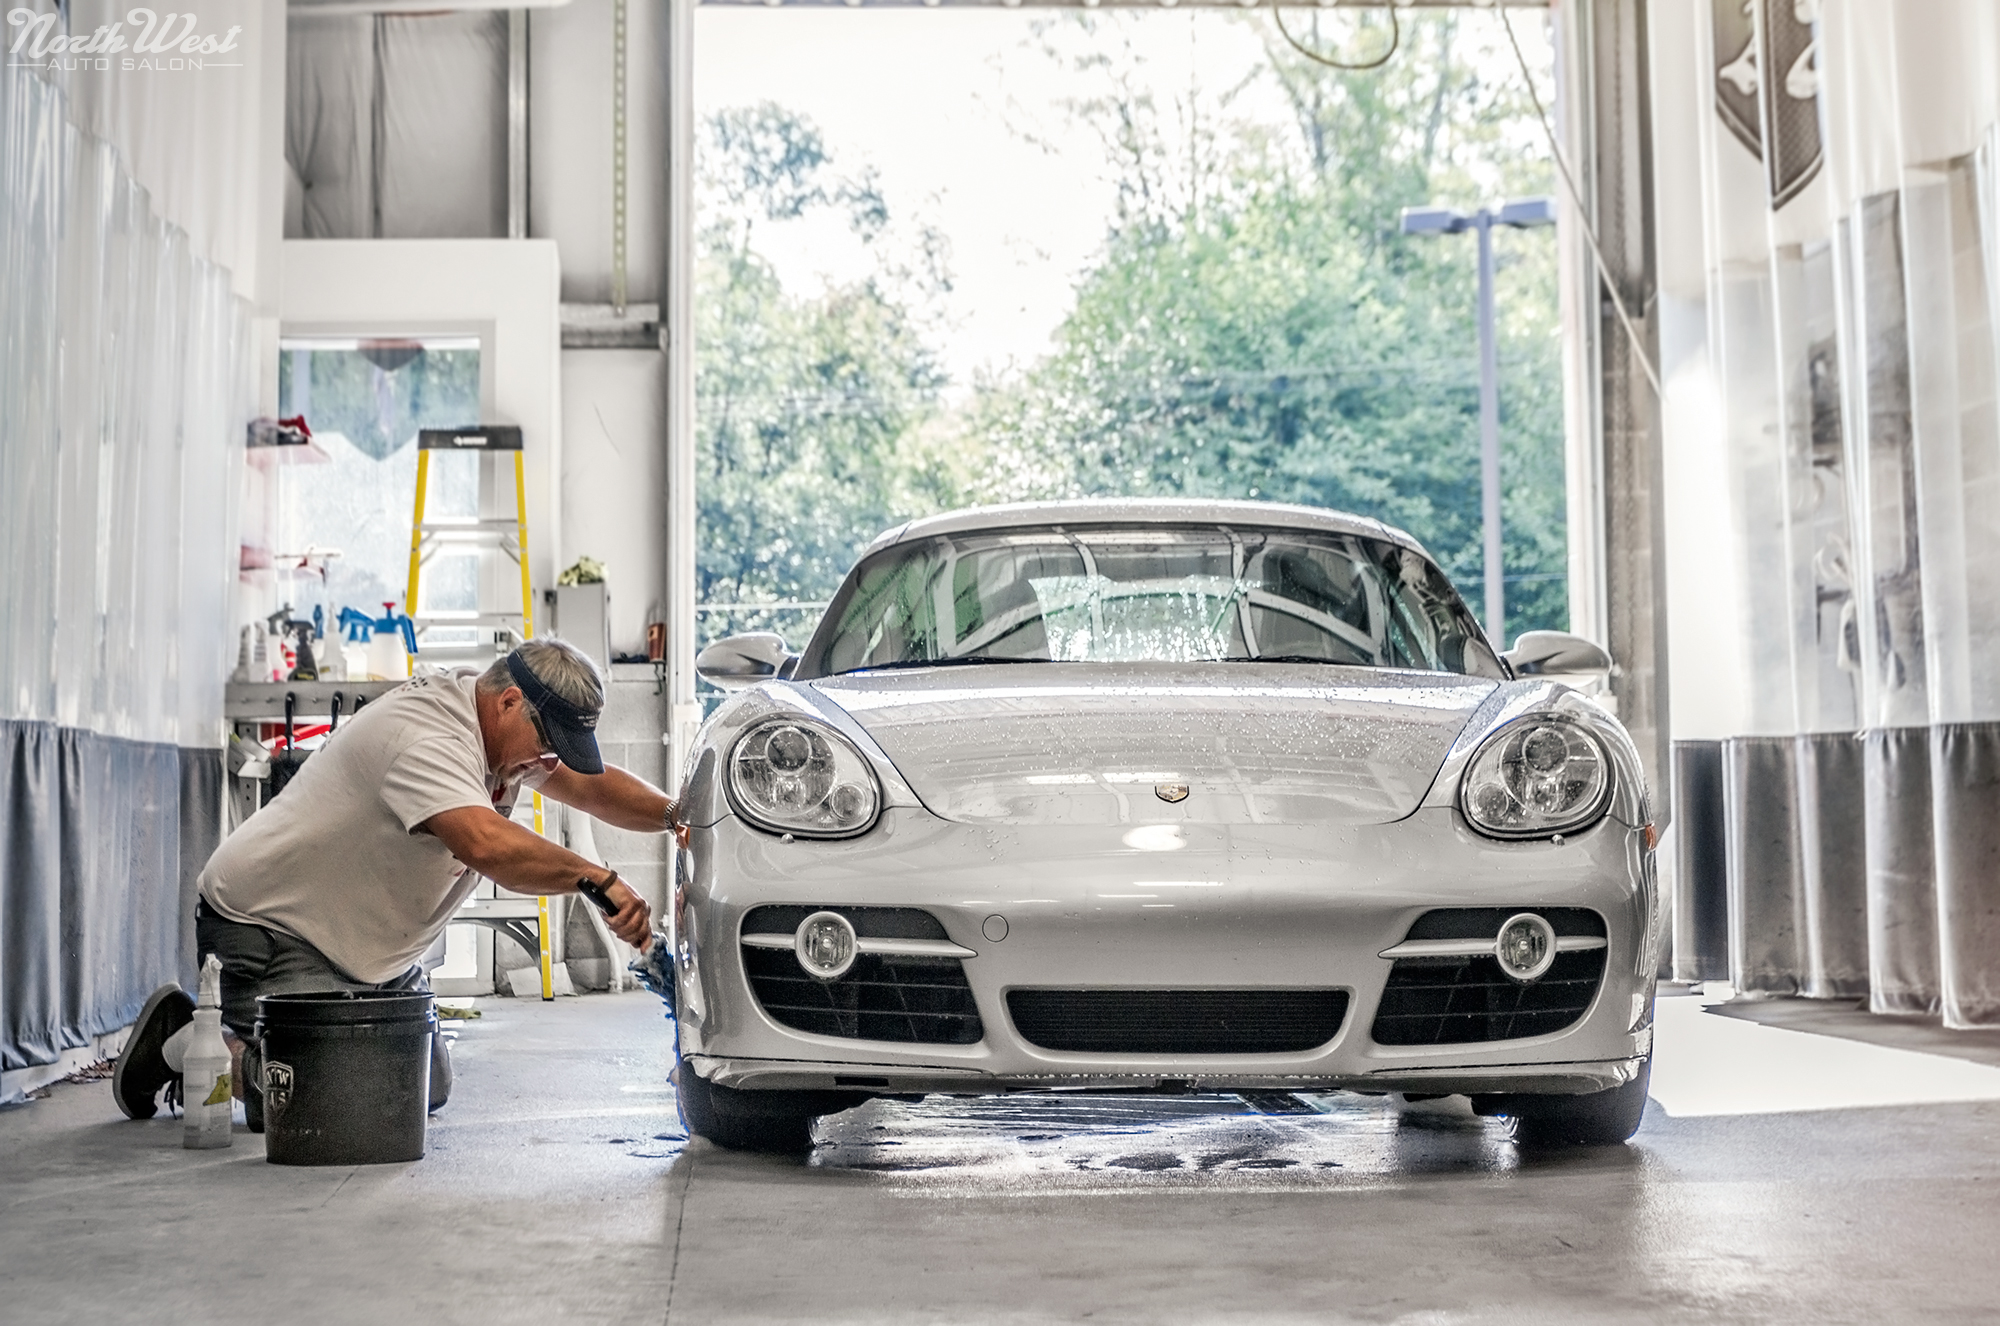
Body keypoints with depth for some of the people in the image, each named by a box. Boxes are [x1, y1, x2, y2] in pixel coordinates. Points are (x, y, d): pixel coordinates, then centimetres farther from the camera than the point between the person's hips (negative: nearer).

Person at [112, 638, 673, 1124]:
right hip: (267, 921, -10)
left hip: (371, 948, 10)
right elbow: (486, 844, -46)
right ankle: (181, 1044, 3)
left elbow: (590, 783, 6)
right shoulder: (426, 738, -31)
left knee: (427, 1089, 8)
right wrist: (598, 879, -45)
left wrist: (679, 814, -9)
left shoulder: (509, 726, 0)